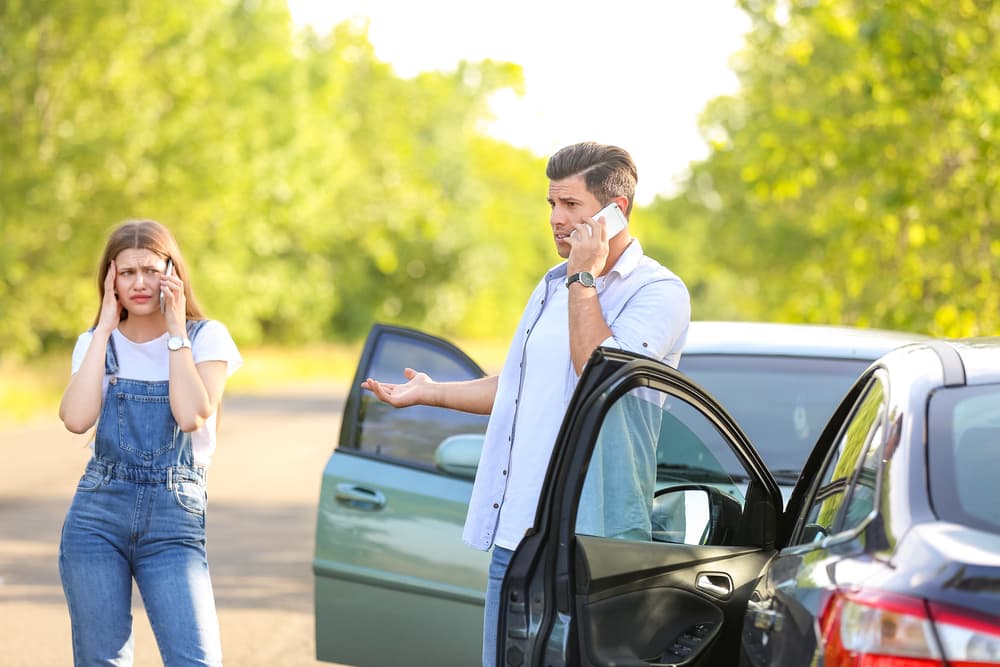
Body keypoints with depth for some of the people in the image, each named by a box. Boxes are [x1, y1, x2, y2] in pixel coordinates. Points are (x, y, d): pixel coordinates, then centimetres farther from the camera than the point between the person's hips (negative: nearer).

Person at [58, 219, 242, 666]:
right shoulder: (95, 343, 10)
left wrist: (176, 330, -8)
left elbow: (191, 415, -15)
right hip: (98, 514, 2)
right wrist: (105, 328, -5)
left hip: (175, 517, -2)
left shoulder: (206, 337, 3)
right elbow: (77, 419, -9)